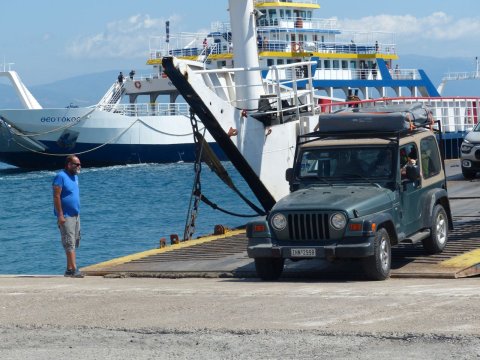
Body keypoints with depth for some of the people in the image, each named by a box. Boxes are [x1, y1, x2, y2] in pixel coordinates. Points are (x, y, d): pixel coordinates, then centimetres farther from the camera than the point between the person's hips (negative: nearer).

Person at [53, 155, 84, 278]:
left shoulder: (75, 176, 14)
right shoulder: (61, 177, -12)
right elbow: (56, 197, -17)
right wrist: (60, 215, -21)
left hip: (75, 215, 9)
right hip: (66, 216, -9)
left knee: (74, 243, 9)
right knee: (69, 243, -10)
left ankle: (69, 269, 13)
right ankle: (73, 269, -12)